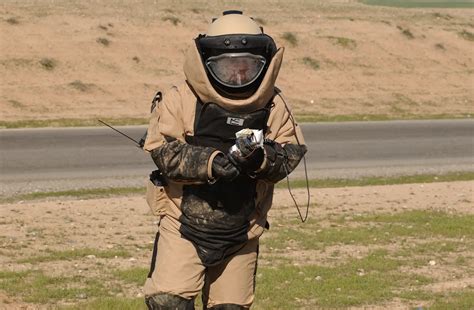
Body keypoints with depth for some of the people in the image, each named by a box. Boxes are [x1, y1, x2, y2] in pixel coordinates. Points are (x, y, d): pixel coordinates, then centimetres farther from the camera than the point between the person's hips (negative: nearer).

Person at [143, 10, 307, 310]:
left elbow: (290, 153, -1)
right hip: (184, 223, -3)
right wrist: (209, 162, -30)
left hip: (241, 232, 3)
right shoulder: (183, 99, -9)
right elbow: (163, 150, -14)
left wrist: (261, 158, -24)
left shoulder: (272, 105, 0)